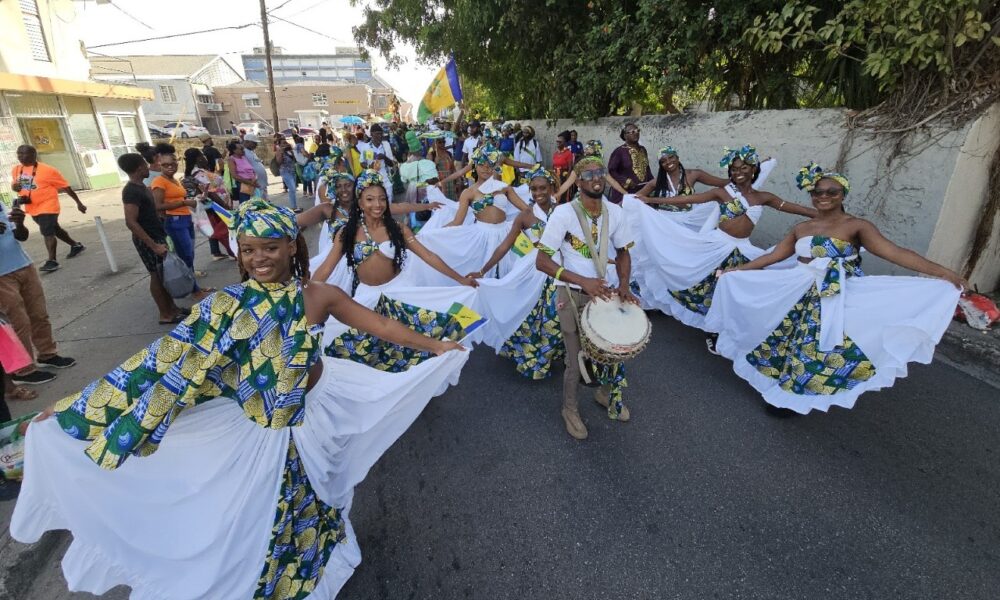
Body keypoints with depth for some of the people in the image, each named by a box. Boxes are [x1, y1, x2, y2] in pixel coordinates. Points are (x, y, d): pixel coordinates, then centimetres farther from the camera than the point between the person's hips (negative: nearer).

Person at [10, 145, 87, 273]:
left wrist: (78, 203, -8)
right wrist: (14, 186, -4)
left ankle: (52, 261, -12)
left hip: (47, 206, -8)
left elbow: (66, 187, -9)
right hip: (32, 208, 8)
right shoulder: (16, 170, 6)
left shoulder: (47, 170, -14)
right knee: (54, 229, 19)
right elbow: (14, 184, 22)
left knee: (47, 232, -14)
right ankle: (76, 245, 36)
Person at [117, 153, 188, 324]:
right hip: (147, 241, -9)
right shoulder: (131, 191, -21)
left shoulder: (140, 186, 9)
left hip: (157, 236, 9)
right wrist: (154, 245, -27)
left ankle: (171, 307, 25)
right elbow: (131, 222, -25)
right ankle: (166, 315, 10)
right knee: (157, 275, 0)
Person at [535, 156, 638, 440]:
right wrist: (583, 281, -26)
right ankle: (570, 408, 33)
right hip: (572, 296, -4)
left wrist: (623, 286, -7)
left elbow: (623, 252, 10)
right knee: (577, 360, 4)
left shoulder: (615, 213, -3)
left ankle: (607, 393, 47)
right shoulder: (563, 213, -18)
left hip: (604, 291, 5)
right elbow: (541, 260, -19)